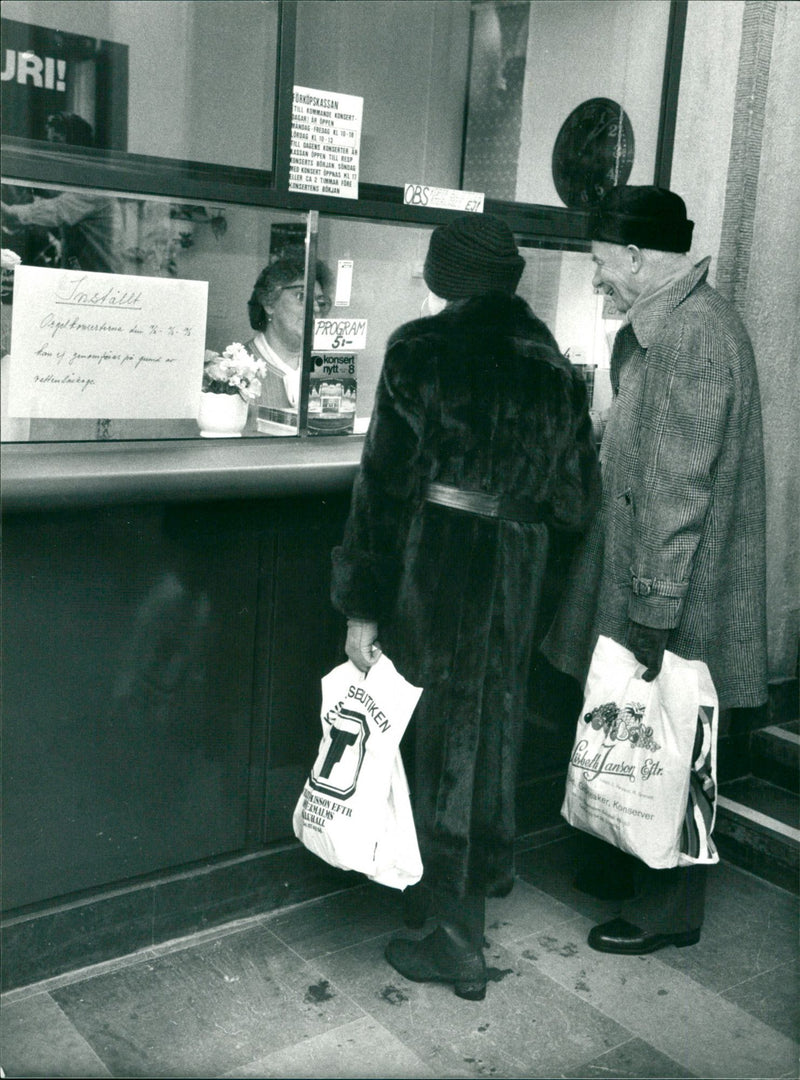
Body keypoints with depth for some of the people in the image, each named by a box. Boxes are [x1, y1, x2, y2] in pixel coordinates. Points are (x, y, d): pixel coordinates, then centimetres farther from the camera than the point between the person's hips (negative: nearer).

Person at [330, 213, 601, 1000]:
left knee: (442, 733, 6)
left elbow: (384, 481, -11)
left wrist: (362, 604, -8)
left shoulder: (422, 350, -8)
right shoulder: (550, 363, 6)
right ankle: (481, 872, 43)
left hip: (436, 569, -5)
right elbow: (576, 498, 7)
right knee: (492, 725, 21)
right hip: (515, 576, 5)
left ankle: (455, 942, 16)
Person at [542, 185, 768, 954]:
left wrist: (653, 612, -23)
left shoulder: (691, 336, -21)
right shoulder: (662, 325, 12)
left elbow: (678, 490, -25)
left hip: (676, 599, -9)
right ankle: (632, 865, 38)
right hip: (642, 577, 9)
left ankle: (668, 908, 22)